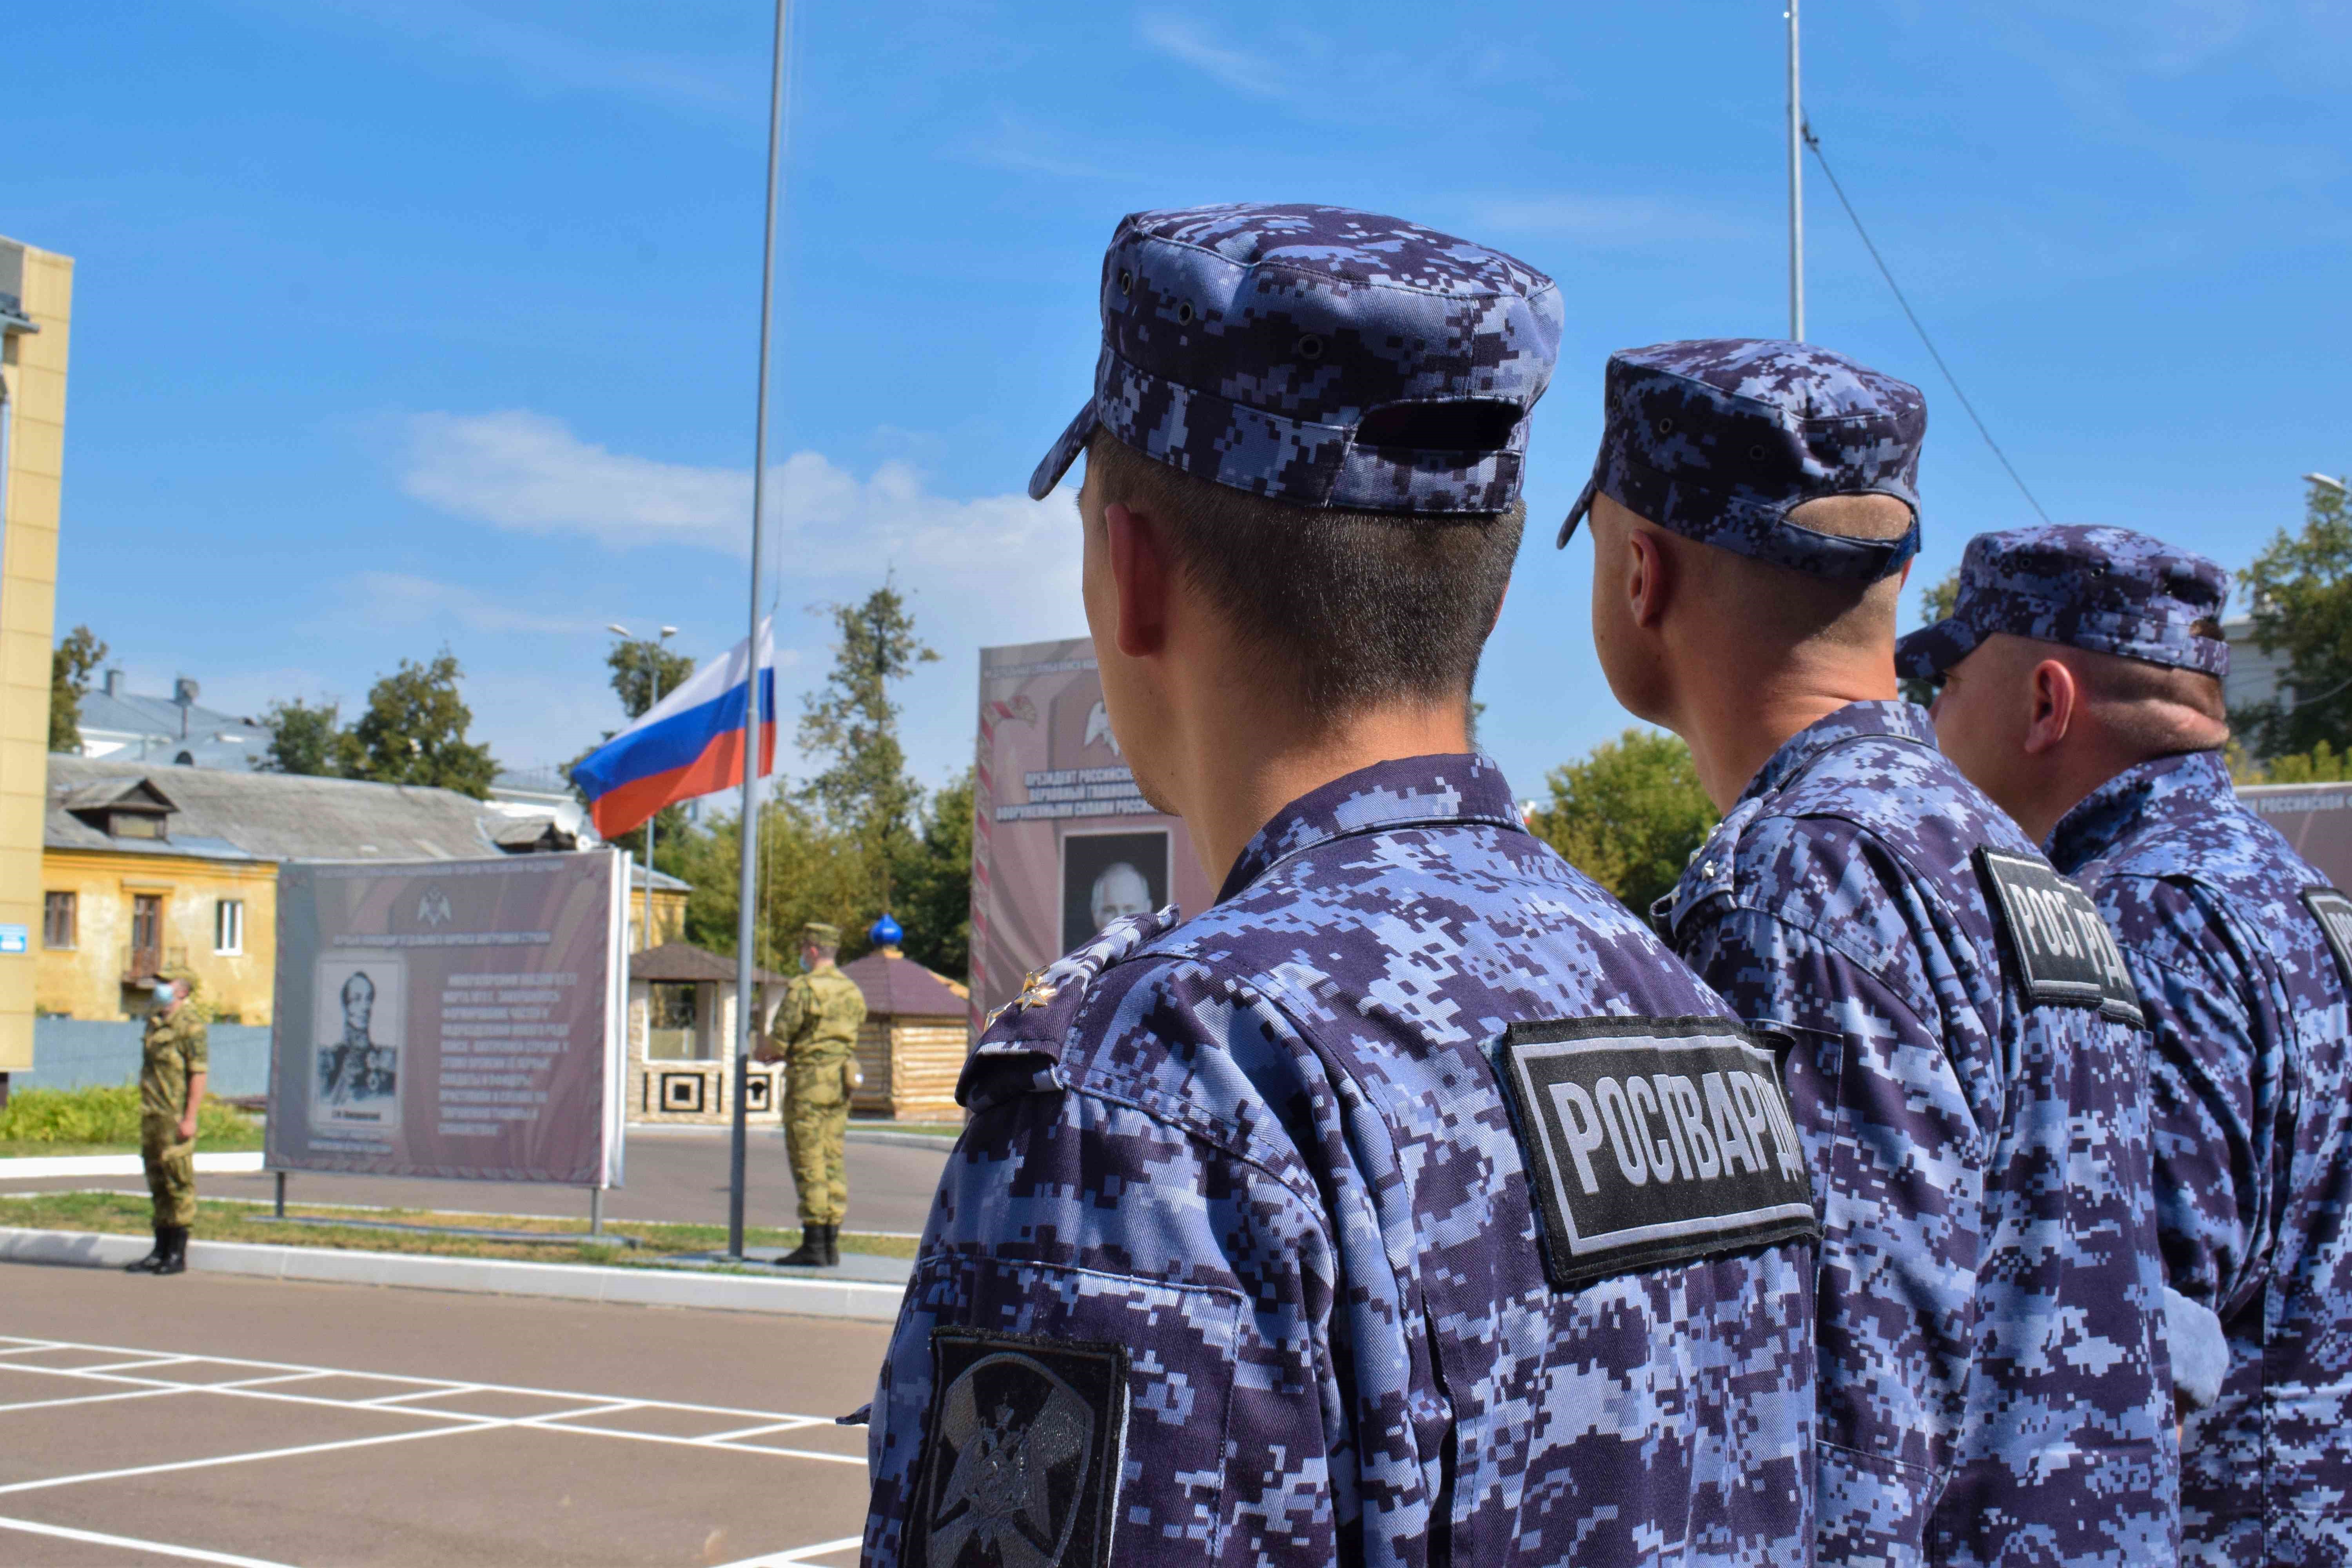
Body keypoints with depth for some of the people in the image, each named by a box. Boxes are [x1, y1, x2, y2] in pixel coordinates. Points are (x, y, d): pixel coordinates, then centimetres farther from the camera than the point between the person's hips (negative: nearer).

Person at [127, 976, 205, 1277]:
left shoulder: (190, 1025, -10)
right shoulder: (154, 1020, 15)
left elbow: (199, 1073, -14)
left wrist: (190, 1118, -19)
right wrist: (145, 1113, 18)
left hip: (176, 1118, -8)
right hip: (152, 1116, 8)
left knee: (179, 1183, -3)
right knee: (158, 1184, 12)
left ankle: (178, 1255, 1)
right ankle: (160, 1252, 19)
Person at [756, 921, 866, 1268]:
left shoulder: (802, 988, -12)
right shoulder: (852, 990, 12)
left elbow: (778, 1041, -13)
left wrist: (760, 1052, 11)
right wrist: (786, 1055, 25)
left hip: (808, 1083, -7)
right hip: (841, 1083, 7)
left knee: (809, 1164, -5)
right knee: (833, 1162, 10)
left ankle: (813, 1247, -5)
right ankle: (831, 1245, 11)